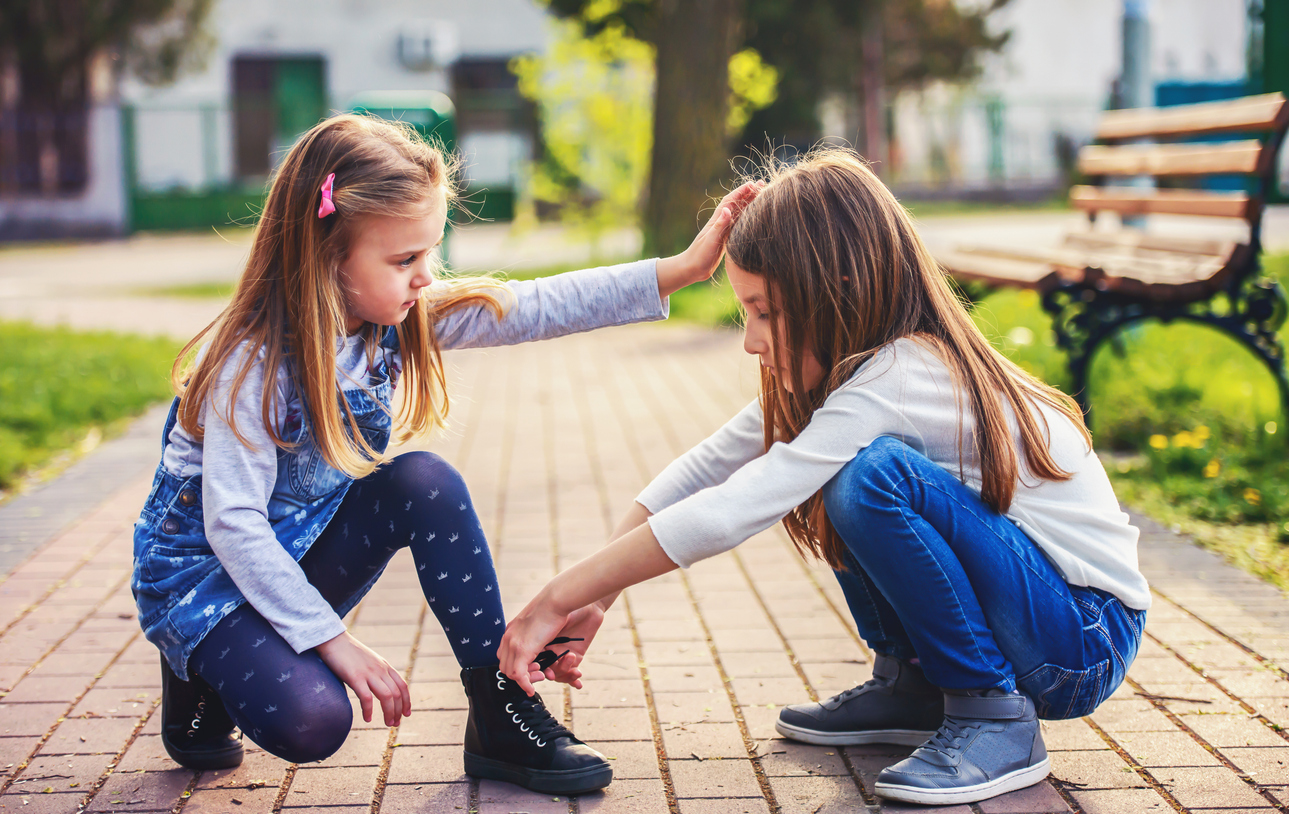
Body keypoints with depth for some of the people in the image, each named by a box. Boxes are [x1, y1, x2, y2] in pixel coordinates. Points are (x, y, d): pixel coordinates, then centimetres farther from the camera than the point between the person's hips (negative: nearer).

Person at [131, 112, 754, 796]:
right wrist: (335, 641, -28)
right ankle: (201, 677, 4)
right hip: (204, 570, -7)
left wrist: (680, 270, -23)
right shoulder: (255, 362, -28)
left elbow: (535, 308, -15)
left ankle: (501, 712, -11)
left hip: (302, 554, 7)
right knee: (309, 722, -31)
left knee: (425, 483, -19)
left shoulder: (401, 317, -9)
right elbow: (234, 527, -28)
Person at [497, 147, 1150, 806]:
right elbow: (708, 466, 1)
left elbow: (726, 515, -31)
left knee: (877, 475, -28)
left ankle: (996, 719, -12)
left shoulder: (899, 381, -26)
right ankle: (911, 684, 15)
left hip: (1089, 639, -9)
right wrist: (594, 599, -7)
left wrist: (559, 597, -25)